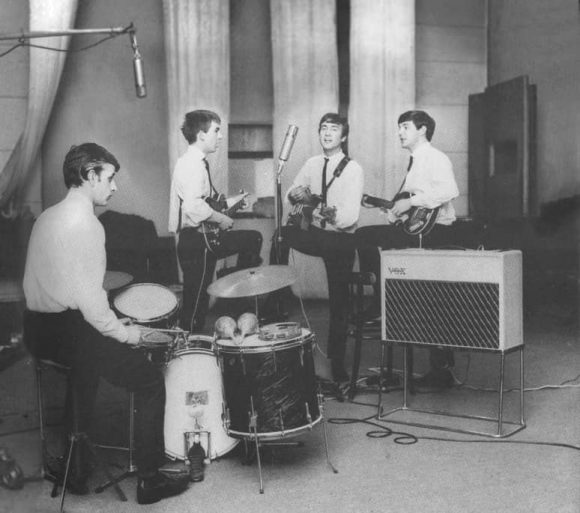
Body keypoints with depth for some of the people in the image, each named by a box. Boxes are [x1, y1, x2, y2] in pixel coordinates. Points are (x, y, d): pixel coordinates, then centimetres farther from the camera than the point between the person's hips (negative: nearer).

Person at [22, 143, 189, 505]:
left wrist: (109, 325, 17)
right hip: (68, 331, -10)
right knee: (150, 379, 2)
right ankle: (149, 480, 8)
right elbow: (89, 297, -22)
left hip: (38, 328, 10)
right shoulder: (85, 223, -17)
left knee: (88, 363, 35)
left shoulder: (48, 217, 12)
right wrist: (123, 333, -8)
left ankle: (75, 470, 41)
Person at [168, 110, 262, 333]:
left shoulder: (196, 162, 12)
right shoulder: (192, 164, -20)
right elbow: (193, 207, -34)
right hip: (196, 241, -10)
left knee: (253, 239, 19)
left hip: (203, 237, 10)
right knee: (195, 303, -2)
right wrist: (221, 219, -20)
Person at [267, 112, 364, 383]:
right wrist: (296, 196, -13)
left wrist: (334, 215, -37)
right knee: (282, 235, -20)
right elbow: (291, 193, 7)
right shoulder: (312, 164, 3)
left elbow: (351, 216, -21)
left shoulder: (353, 169, -13)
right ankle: (275, 301, -4)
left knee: (338, 300, 1)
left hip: (340, 240, -4)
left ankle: (337, 361, 18)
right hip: (313, 232, 5)